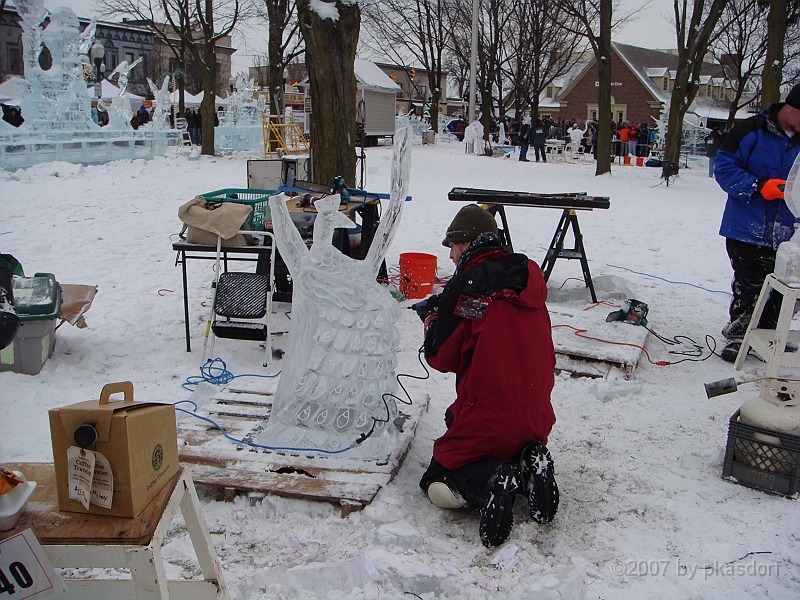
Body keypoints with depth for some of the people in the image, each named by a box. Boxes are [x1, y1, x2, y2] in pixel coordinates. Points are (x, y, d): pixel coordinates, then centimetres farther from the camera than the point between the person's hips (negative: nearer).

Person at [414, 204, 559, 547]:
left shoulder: (466, 285, -14)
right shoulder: (530, 277, 6)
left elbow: (441, 358, -6)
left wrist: (432, 319, 12)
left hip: (487, 419, -6)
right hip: (538, 418, 6)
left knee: (439, 486, 15)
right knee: (517, 453, 36)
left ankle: (488, 484, -17)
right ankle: (529, 468, 0)